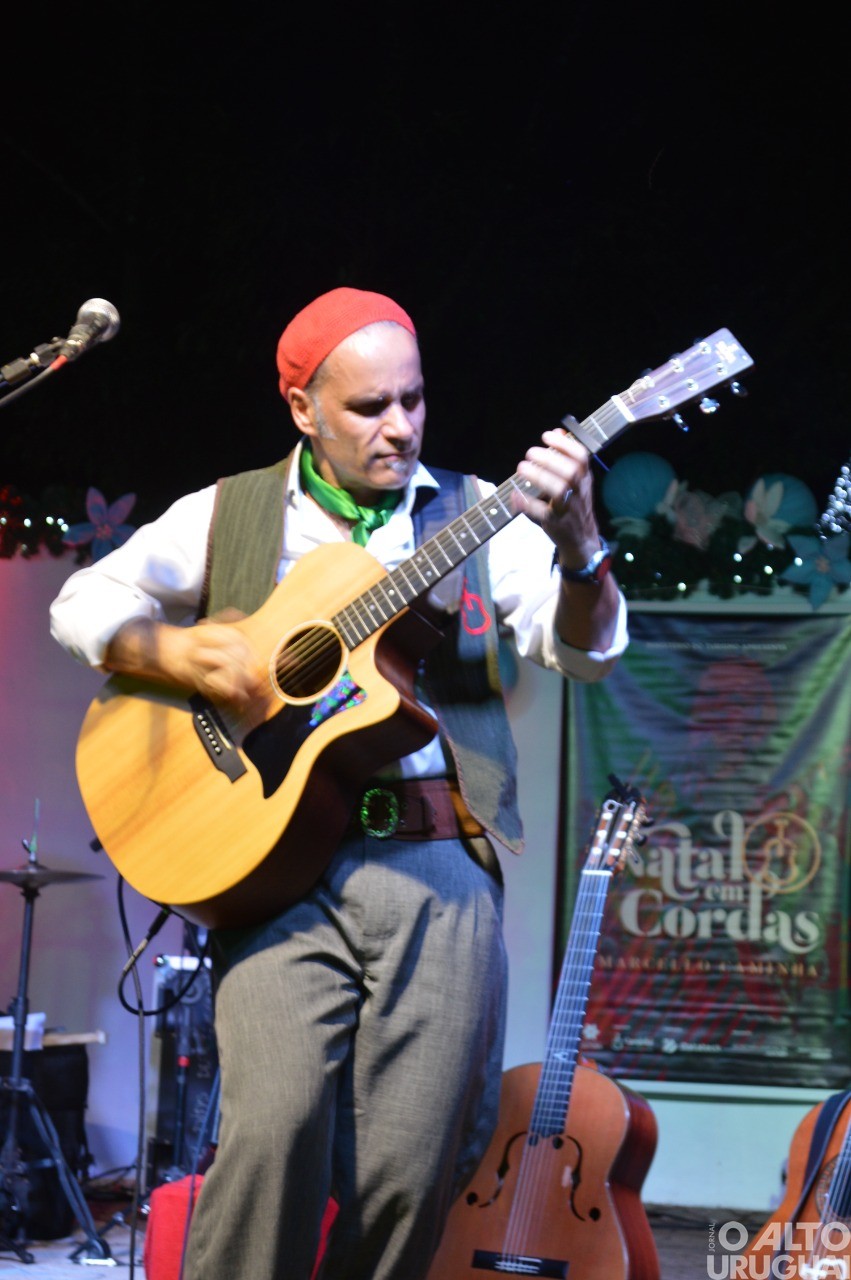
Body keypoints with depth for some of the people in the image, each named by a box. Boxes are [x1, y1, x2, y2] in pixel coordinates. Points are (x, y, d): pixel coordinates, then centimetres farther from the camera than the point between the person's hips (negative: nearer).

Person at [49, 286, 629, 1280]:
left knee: (418, 1163, -5)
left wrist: (576, 547, -20)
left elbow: (584, 649, 1)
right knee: (278, 1119, -20)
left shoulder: (474, 517, 12)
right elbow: (84, 603, 15)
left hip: (438, 866, 1)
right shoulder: (229, 514, 13)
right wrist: (177, 654, -5)